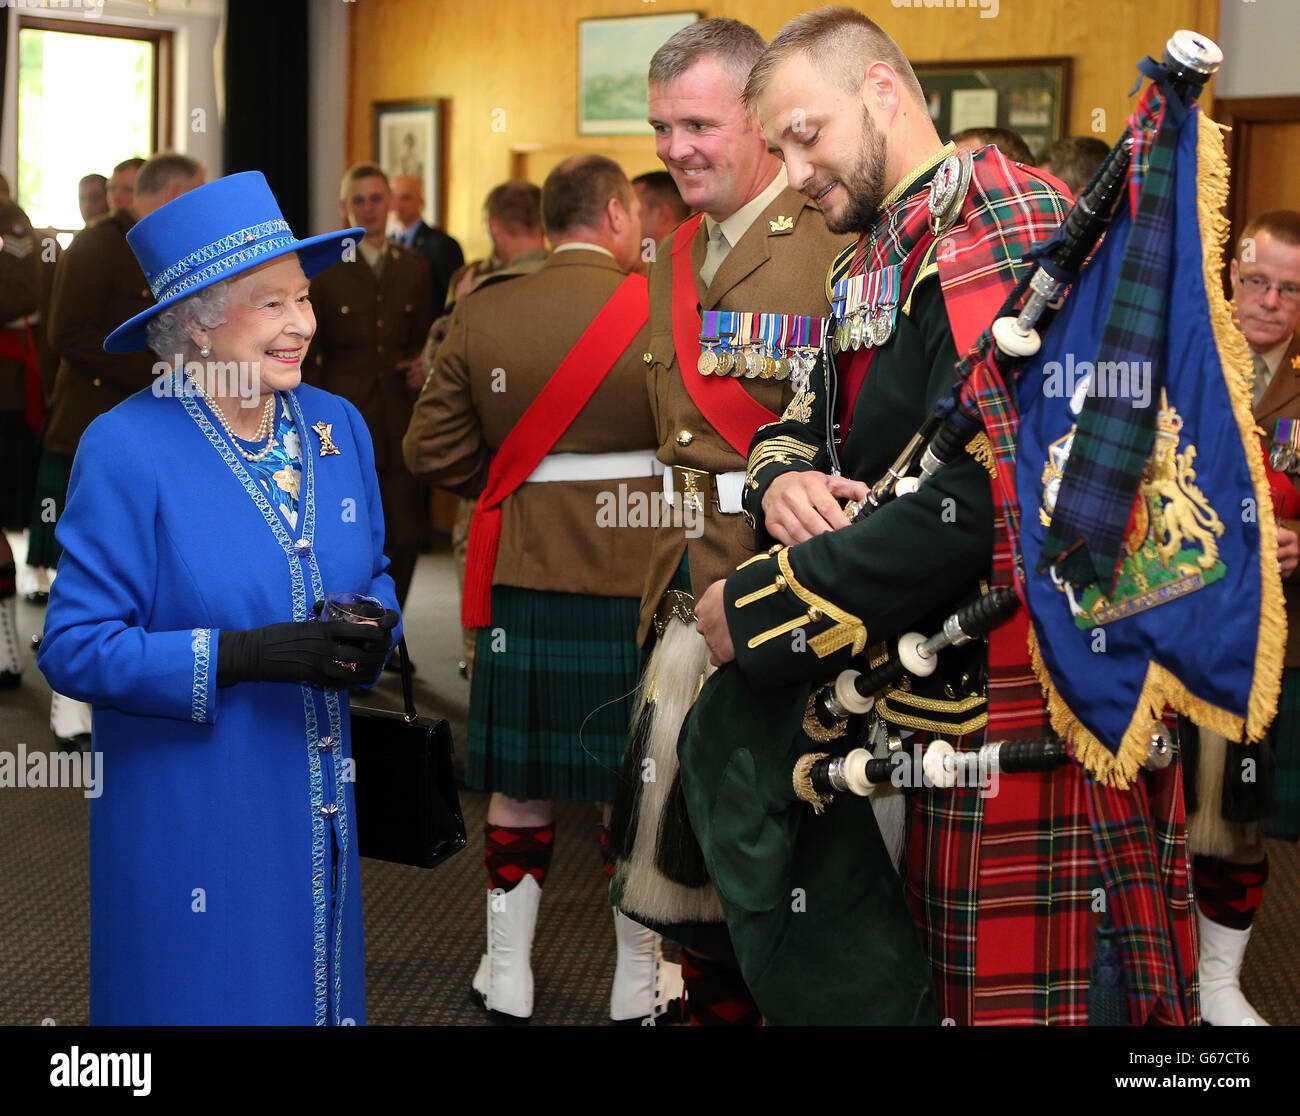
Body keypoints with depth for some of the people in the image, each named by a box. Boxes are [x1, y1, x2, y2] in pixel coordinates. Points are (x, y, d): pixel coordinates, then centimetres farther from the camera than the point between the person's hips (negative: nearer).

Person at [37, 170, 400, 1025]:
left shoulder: (340, 428, 4)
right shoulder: (125, 450, -13)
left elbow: (373, 575, 16)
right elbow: (74, 648, -15)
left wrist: (373, 634, -8)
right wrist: (245, 654, -25)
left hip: (318, 815, 6)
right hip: (184, 817, -5)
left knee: (319, 991, 16)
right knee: (201, 998, 6)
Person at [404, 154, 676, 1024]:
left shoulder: (484, 313, -1)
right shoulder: (662, 311, -9)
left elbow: (434, 449, 1)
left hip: (523, 577, 3)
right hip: (638, 576, -2)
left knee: (522, 778, 13)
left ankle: (508, 970, 23)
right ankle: (640, 979, 21)